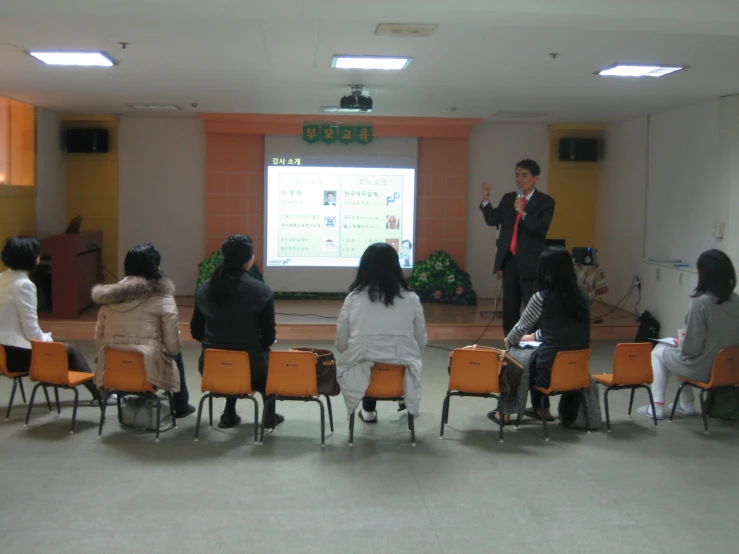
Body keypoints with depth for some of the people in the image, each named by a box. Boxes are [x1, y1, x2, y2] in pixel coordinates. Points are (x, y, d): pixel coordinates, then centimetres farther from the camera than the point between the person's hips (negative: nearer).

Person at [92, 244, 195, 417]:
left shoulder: (111, 295, 6)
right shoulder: (162, 297, -9)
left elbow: (99, 339, 10)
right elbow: (173, 346, -10)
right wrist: (172, 351, 13)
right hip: (148, 370, -5)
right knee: (176, 354, 28)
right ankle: (180, 405, 40)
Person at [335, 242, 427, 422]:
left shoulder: (353, 298, -4)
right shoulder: (411, 299, -3)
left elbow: (341, 345, 1)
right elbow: (421, 342, 6)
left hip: (361, 374, 0)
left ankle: (368, 410, 35)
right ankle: (406, 404, 43)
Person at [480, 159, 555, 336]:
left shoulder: (545, 202, -4)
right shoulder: (508, 198, 11)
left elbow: (541, 229, -16)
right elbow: (492, 220, 4)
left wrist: (523, 212, -27)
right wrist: (486, 200, -9)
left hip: (530, 262, -5)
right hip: (509, 260, 5)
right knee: (509, 308, 12)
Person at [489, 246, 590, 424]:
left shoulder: (542, 297, -13)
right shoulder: (583, 298, 3)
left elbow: (522, 327, 2)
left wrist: (509, 340, 24)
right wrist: (533, 337, 32)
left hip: (551, 371, -5)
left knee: (511, 355, 23)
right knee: (535, 353, 33)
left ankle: (505, 412, 31)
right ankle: (542, 409, 40)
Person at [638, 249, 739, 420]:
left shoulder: (701, 302, -25)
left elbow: (691, 348, -22)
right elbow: (721, 335, 8)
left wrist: (680, 344, 1)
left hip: (702, 369, -6)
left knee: (658, 351, 20)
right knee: (680, 353, 32)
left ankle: (657, 406, 18)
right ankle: (687, 405, 34)